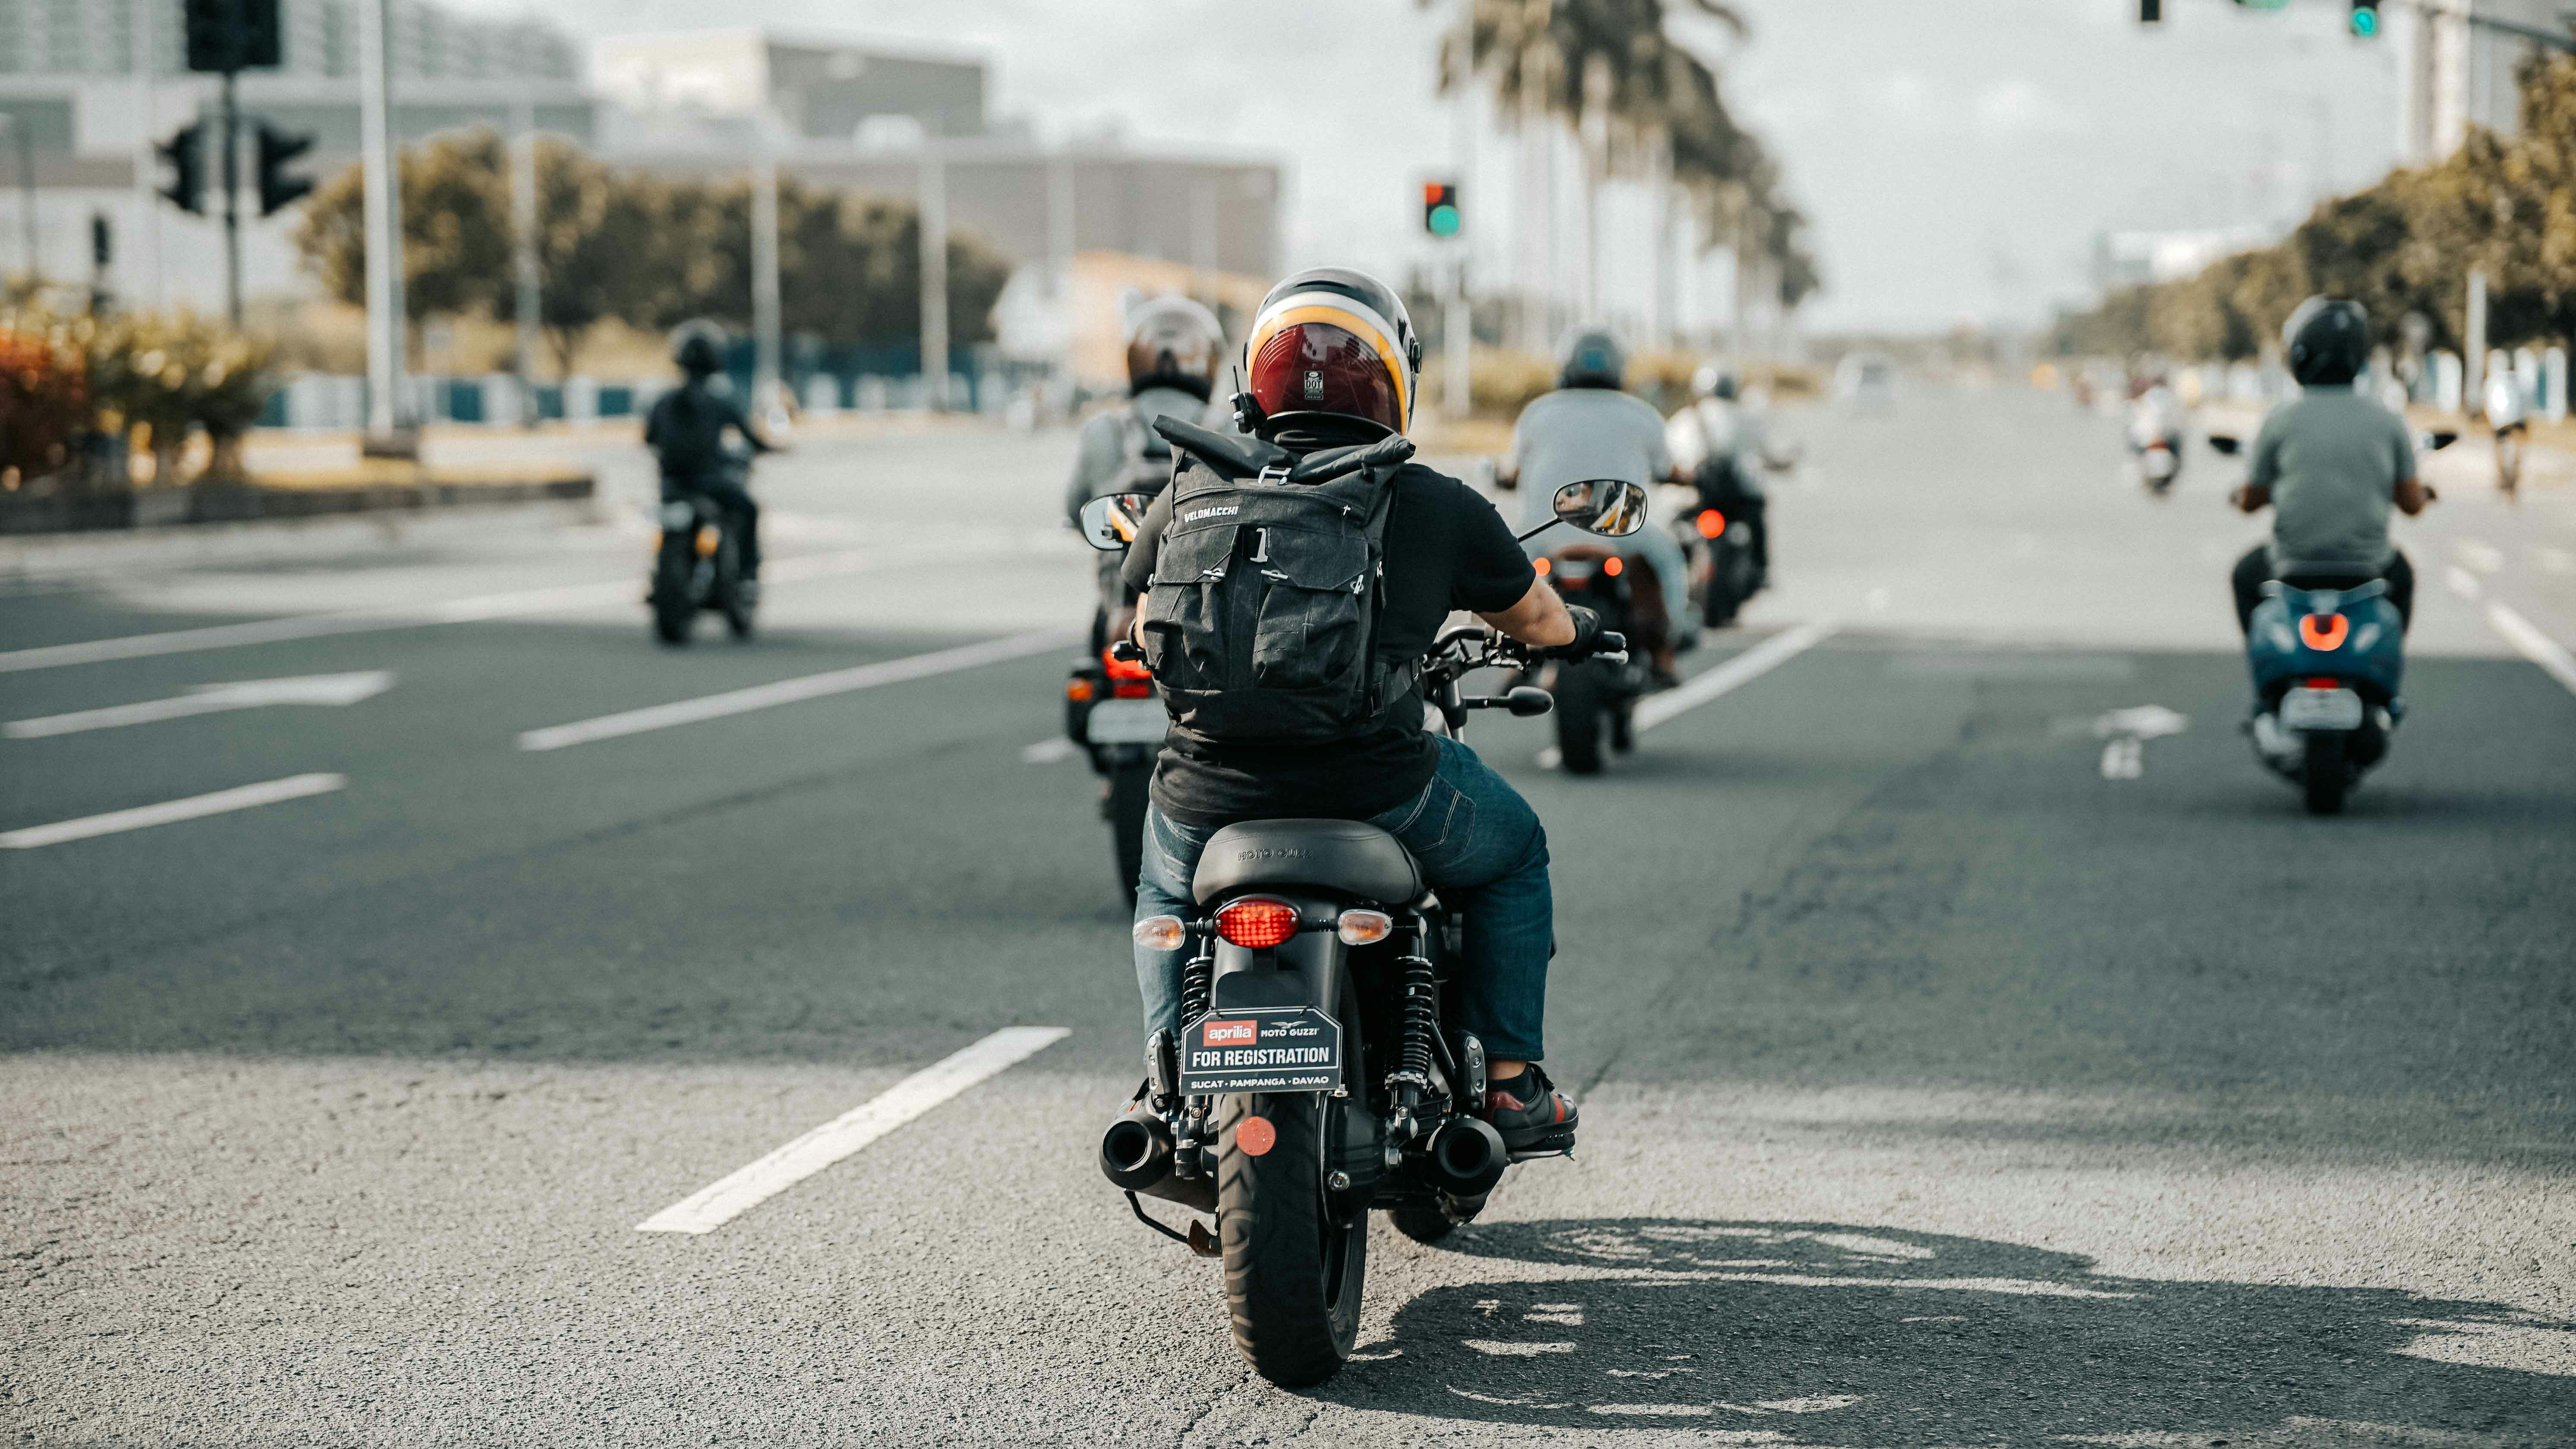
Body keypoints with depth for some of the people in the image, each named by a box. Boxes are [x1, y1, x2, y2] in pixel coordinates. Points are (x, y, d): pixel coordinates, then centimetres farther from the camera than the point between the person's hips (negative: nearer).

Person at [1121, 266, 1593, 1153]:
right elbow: (1530, 615, 19)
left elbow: (1149, 639, 20)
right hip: (1383, 795, -2)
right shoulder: (1439, 507, 1)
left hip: (1213, 799, 2)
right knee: (1512, 851, 29)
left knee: (1166, 890, 37)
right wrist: (1572, 632, 43)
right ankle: (1514, 1086, 26)